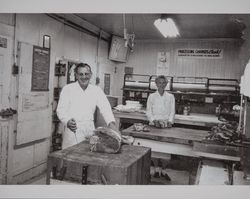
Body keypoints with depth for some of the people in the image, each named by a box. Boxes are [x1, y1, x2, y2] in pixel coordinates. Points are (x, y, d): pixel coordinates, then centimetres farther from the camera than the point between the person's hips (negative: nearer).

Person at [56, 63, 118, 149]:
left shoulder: (97, 90, 7)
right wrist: (68, 121, -25)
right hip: (73, 130, -2)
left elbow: (105, 107, -1)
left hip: (90, 129, 3)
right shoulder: (67, 89, -1)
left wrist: (111, 123, -19)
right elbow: (61, 110, -5)